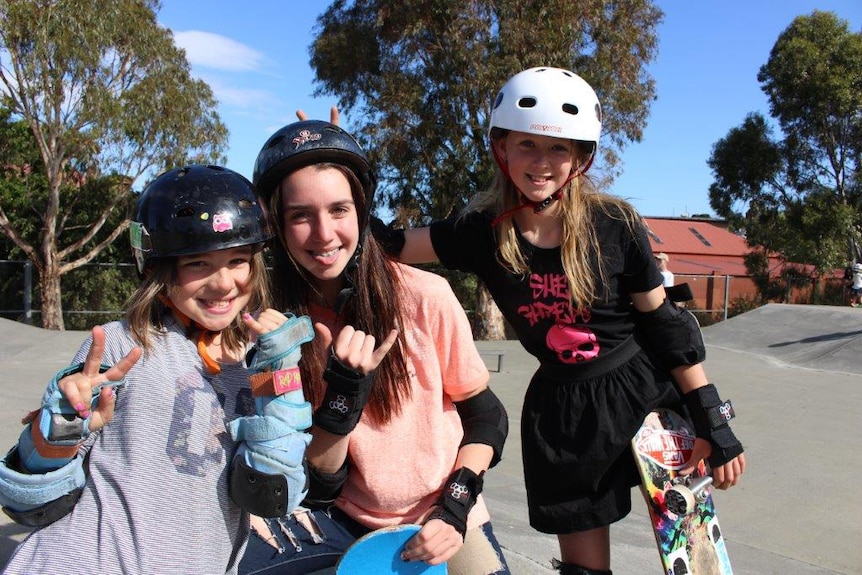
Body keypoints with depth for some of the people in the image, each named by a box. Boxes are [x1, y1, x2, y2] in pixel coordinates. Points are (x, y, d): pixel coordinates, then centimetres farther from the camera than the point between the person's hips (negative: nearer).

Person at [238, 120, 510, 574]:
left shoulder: (426, 298, -17)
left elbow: (487, 417, -4)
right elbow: (317, 487, -11)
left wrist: (454, 509, -13)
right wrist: (344, 394, -26)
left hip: (440, 519, -1)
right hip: (345, 517, 1)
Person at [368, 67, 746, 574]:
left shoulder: (614, 224, -14)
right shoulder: (483, 231, -10)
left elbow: (664, 321, -7)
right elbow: (393, 246, -7)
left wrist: (713, 423, -5)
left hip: (647, 385, -1)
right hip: (564, 407, 2)